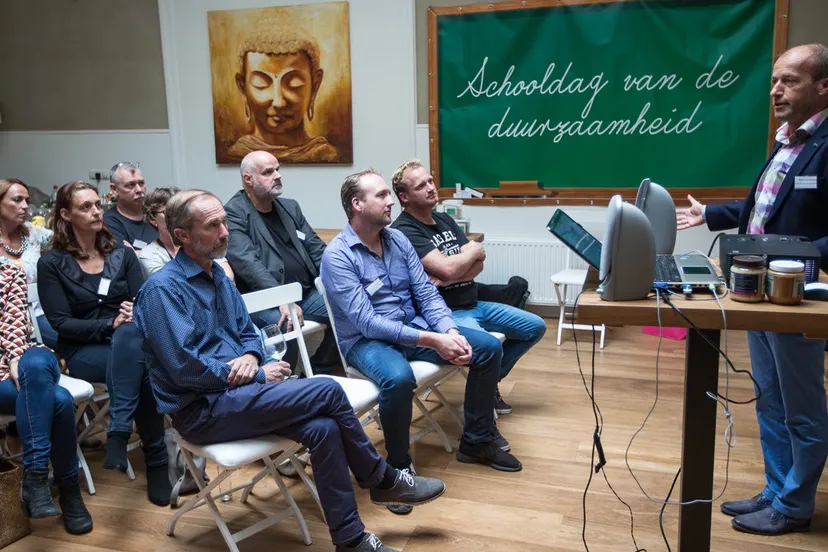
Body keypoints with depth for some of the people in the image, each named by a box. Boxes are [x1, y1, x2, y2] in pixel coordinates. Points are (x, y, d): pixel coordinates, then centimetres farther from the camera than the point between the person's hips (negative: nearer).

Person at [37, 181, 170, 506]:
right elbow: (61, 323, -6)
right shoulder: (51, 264, 1)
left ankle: (118, 435, -36)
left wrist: (132, 323, -21)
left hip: (130, 340, 3)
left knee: (130, 334, -37)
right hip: (82, 350, -2)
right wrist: (111, 324, -20)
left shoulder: (122, 254, 11)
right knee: (142, 370, -34)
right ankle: (157, 463, -29)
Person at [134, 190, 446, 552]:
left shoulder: (217, 274, 12)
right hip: (201, 410, -8)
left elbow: (247, 332, 19)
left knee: (323, 428, -18)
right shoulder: (164, 288, -15)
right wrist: (258, 375, -14)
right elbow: (186, 369, -22)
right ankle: (382, 480, 0)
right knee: (327, 392, -21)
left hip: (230, 392, 8)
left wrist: (250, 357, -7)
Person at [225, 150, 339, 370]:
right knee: (284, 324, -35)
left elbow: (317, 249, 16)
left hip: (307, 293, 7)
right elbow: (247, 263, -17)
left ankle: (317, 372, 6)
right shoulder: (233, 213, -4)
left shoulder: (290, 207, 17)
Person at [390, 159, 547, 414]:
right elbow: (447, 268, -25)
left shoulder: (445, 220, 13)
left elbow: (477, 265, 5)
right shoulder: (404, 231, -14)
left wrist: (446, 279, -15)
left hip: (474, 305, 9)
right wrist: (474, 250, -5)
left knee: (535, 327, 11)